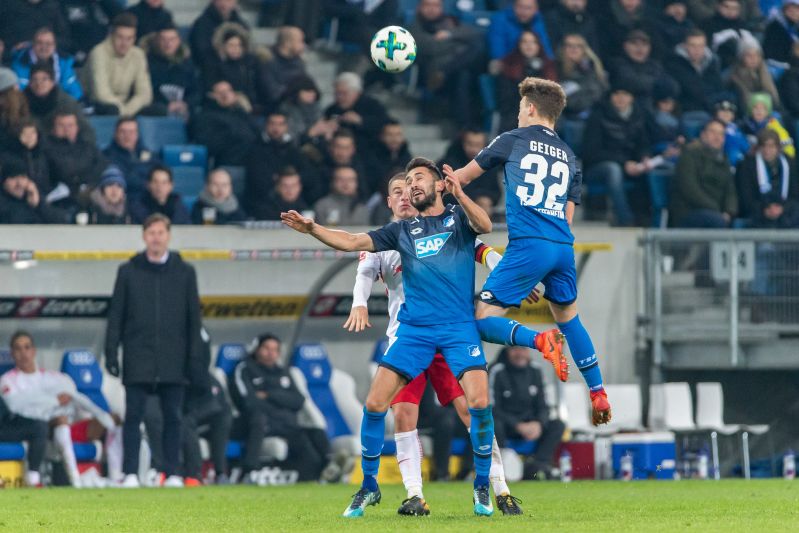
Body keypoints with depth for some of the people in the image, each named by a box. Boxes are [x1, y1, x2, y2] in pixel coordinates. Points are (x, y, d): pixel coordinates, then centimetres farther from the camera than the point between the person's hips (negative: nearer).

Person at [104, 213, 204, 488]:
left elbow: (194, 318, 8)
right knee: (133, 416, -3)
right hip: (138, 359, 0)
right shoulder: (128, 272, 7)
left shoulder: (184, 272, 8)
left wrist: (195, 358, 1)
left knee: (173, 417, 2)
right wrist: (111, 352, -1)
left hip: (173, 359, 0)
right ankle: (130, 473, -2)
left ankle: (173, 473, 7)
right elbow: (116, 315, 7)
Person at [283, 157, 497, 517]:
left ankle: (482, 487, -1)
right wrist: (311, 228, -7)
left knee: (479, 401, -19)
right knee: (374, 403, -7)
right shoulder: (403, 230, 16)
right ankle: (369, 486, 9)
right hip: (414, 326, 3)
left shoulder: (459, 217, 9)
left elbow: (485, 225, -13)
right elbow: (353, 242, 8)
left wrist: (460, 196, -30)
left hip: (459, 326, -3)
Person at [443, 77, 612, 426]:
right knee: (569, 318, 24)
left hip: (528, 246, -5)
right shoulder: (569, 156, 20)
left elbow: (466, 175, 19)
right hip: (564, 247, 5)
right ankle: (599, 395, 18)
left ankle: (541, 341, -28)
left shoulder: (513, 140, 7)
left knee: (484, 322, -2)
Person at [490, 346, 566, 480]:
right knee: (494, 425, -37)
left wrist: (538, 424, -17)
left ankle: (537, 465, -30)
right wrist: (518, 426, -24)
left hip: (529, 425, 5)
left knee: (557, 425, -17)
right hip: (506, 426, -5)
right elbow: (493, 409, -13)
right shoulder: (497, 372, -8)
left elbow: (543, 407, 7)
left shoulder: (535, 372, 6)